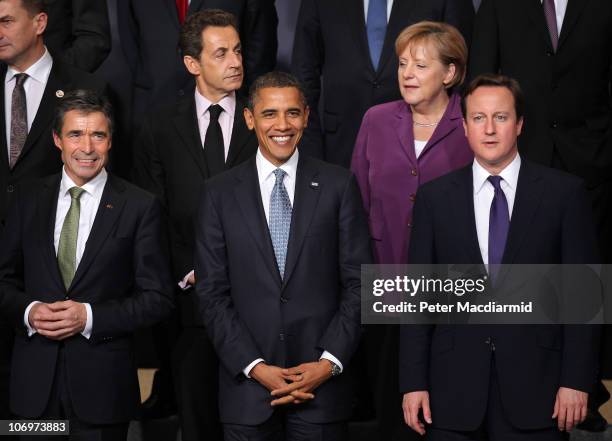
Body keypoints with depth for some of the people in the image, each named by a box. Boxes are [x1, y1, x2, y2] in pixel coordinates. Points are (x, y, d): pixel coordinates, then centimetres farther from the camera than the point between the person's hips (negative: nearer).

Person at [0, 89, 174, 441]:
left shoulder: (140, 207, -4)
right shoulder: (31, 198, 7)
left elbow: (158, 298, -5)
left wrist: (90, 316, -15)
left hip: (103, 382, -2)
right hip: (36, 376, 2)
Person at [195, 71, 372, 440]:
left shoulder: (338, 185, 3)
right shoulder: (219, 193, 4)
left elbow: (358, 282, 1)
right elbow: (212, 294, 1)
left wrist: (330, 362, -8)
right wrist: (255, 367, -8)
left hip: (323, 383, 0)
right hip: (246, 387, 0)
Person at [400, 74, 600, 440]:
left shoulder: (564, 192, 1)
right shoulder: (434, 197, 6)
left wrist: (577, 381, -6)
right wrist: (413, 382, 0)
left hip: (535, 387, -1)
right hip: (454, 390, 1)